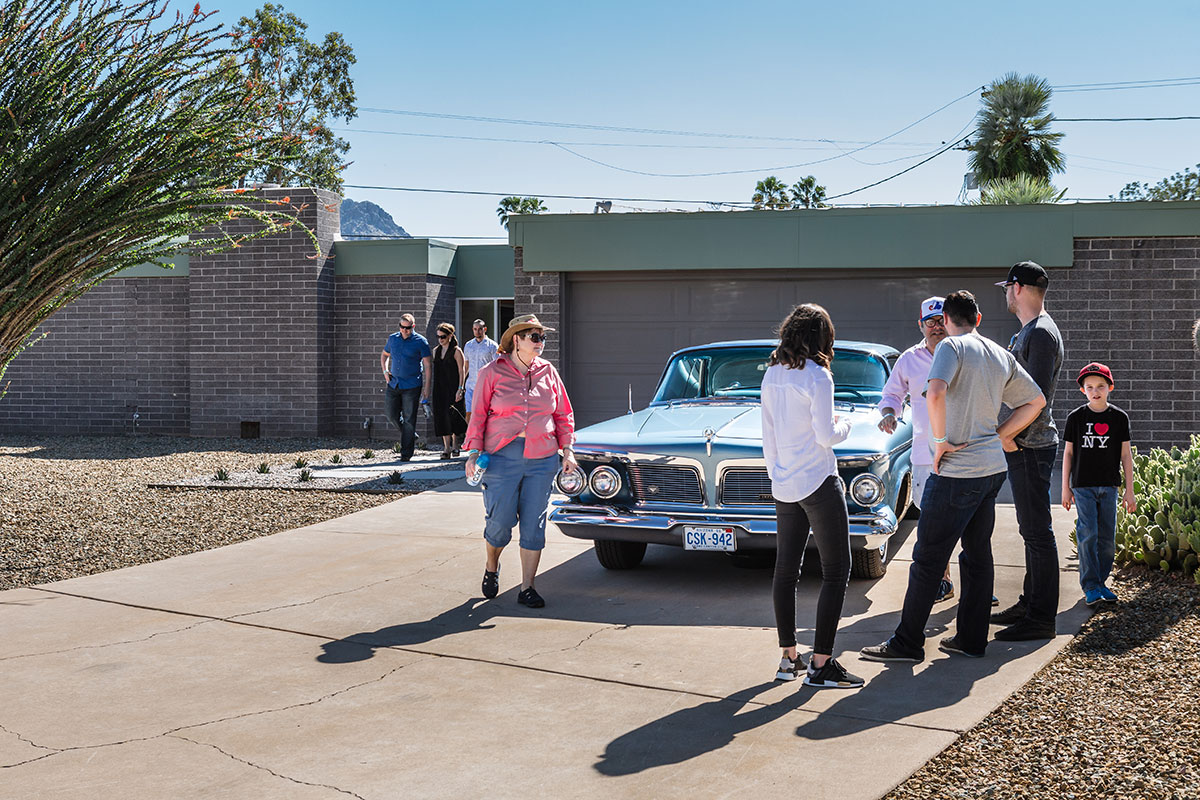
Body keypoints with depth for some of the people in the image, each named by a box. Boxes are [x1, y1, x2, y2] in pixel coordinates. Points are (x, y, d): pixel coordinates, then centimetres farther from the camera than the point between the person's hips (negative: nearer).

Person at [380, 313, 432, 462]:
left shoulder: (420, 341, -6)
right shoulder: (393, 338, 8)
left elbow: (427, 365, -5)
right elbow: (384, 355, 25)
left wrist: (426, 387, -9)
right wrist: (385, 371, 8)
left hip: (412, 386, -5)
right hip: (394, 383, 5)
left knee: (409, 419, -3)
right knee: (391, 414, 5)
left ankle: (406, 453, 1)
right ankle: (411, 436, 28)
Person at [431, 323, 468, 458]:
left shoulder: (456, 351, -4)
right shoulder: (436, 351, 13)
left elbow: (462, 372, -7)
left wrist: (460, 389, -15)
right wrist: (432, 391, 15)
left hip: (453, 388, -5)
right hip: (440, 389, 5)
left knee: (453, 416, -2)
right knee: (442, 418, -1)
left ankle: (455, 445, 13)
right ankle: (447, 448, 1)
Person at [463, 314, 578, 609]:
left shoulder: (548, 372, 11)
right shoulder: (492, 372, 1)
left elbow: (563, 415, 15)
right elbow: (478, 416, 2)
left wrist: (567, 449, 5)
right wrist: (474, 451, -5)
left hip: (542, 457, 3)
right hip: (502, 455, -3)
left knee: (534, 524, 2)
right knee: (500, 520, -5)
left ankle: (527, 588, 11)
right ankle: (491, 568, 26)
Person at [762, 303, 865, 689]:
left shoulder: (771, 375, 7)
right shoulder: (817, 376, -14)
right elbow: (826, 436, -16)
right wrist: (844, 426, 5)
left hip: (784, 485, 7)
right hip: (818, 483, -7)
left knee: (785, 570, 11)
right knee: (836, 571, 0)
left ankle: (789, 658, 17)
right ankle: (821, 664, -3)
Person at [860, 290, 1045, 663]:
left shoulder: (952, 347, -10)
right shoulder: (1003, 356, 12)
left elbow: (935, 393, -29)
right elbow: (1036, 400, 19)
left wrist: (941, 440, -17)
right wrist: (998, 437, 14)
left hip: (957, 472, -8)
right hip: (992, 468, 8)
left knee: (928, 558, -2)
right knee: (978, 555, 14)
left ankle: (908, 642, 3)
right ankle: (972, 639, 19)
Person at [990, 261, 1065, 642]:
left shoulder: (1041, 333, -14)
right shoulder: (1026, 332, 18)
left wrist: (1015, 437, -23)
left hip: (1031, 447, -10)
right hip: (1023, 446, 10)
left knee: (1037, 532, -7)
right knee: (1031, 531, 16)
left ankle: (1042, 618, -4)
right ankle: (1030, 603, 25)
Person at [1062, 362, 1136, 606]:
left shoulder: (1119, 417, 3)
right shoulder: (1076, 417, 1)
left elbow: (1126, 455, 6)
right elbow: (1068, 453, 6)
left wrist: (1129, 491, 4)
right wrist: (1065, 488, 4)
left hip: (1109, 486, 2)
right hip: (1083, 485, -2)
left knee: (1107, 537, 4)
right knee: (1088, 534, -8)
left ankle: (1101, 582, 17)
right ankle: (1090, 586, -3)